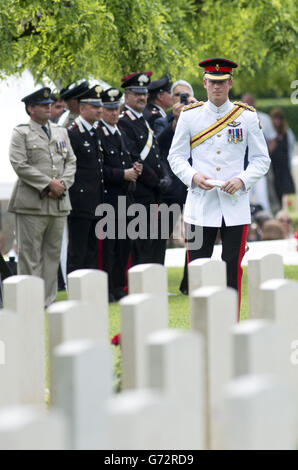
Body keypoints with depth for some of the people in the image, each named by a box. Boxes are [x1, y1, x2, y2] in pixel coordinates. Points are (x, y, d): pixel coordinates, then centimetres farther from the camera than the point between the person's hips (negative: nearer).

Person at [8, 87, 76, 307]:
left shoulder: (61, 132, 17)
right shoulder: (21, 133, -1)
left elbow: (71, 161, 14)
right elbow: (19, 164, -10)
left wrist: (63, 183, -5)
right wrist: (48, 184, -13)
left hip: (59, 202, 6)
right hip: (31, 204, -6)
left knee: (53, 252, 8)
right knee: (30, 254, -4)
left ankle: (49, 300, 14)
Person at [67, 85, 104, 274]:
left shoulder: (97, 132, 14)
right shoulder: (72, 134, -12)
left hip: (96, 206, 8)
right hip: (80, 205, -8)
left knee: (92, 250, 12)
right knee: (77, 253, -5)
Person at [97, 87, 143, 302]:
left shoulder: (121, 134, 19)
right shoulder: (96, 134, -9)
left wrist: (134, 169, 8)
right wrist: (123, 174, -16)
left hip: (125, 197, 8)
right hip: (106, 197, -8)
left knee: (124, 244, 9)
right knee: (107, 245, -7)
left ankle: (119, 288, 16)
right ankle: (105, 290, -3)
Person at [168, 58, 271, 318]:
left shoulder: (247, 116, 4)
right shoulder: (189, 115, 5)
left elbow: (262, 159, 7)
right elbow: (176, 156, 8)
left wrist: (242, 180, -11)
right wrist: (193, 176, -12)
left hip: (235, 206, 0)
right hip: (200, 205, 0)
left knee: (233, 270, 3)